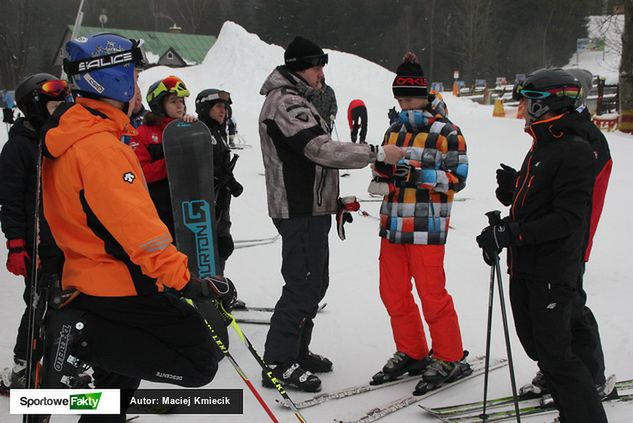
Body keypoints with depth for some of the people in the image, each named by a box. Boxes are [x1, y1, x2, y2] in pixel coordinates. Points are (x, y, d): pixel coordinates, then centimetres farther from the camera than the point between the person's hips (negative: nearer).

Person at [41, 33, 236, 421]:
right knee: (199, 364, -10)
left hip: (86, 283, 11)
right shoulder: (99, 146, -22)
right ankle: (83, 339, -13)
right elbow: (135, 226, -30)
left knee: (119, 373, 28)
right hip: (121, 289, -11)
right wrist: (186, 280, -31)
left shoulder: (70, 138, 10)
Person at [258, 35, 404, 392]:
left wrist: (332, 199, 23)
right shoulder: (286, 103, -16)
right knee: (303, 284, -8)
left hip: (311, 207, 11)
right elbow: (322, 149, -26)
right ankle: (279, 363, -2)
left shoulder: (296, 101, 19)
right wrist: (377, 153, -24)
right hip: (302, 211, -11)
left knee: (315, 282, 16)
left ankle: (296, 351, 26)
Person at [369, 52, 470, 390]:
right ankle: (411, 353, 25)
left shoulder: (446, 132, -5)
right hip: (392, 224, 7)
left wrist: (418, 174, -22)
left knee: (432, 294, -4)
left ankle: (449, 359, 10)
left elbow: (457, 177, -10)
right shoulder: (394, 130, 17)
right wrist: (382, 169, 0)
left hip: (426, 227, -7)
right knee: (393, 292, 10)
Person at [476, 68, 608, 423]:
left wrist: (512, 233, -26)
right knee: (537, 344, 16)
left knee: (556, 354, -9)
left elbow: (567, 218, -22)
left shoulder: (576, 152, -15)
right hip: (525, 266, 10)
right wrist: (512, 192, 7)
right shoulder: (541, 147, 16)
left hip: (553, 271, -10)